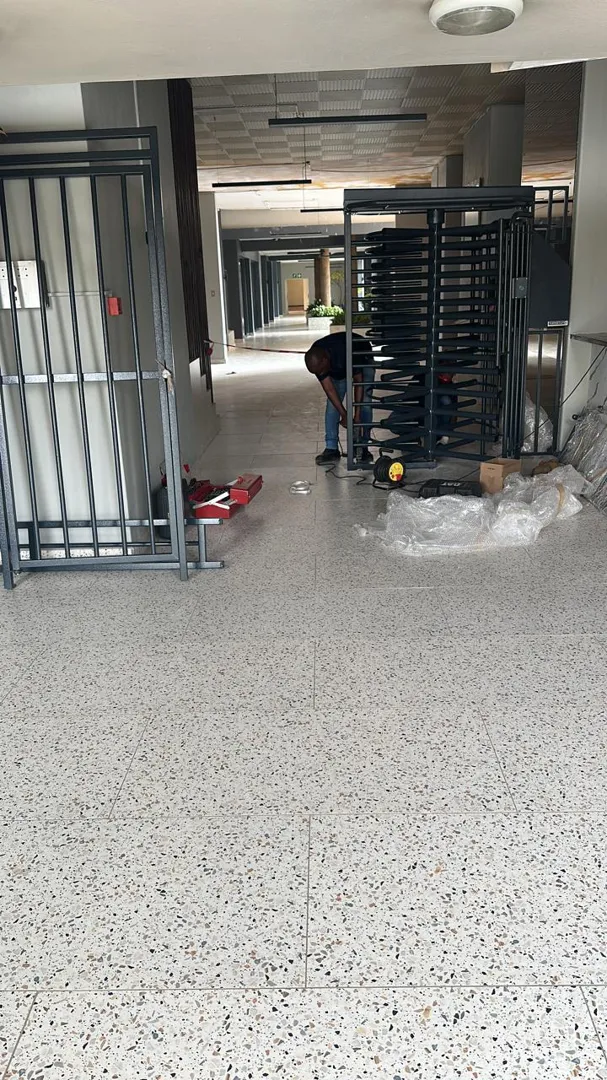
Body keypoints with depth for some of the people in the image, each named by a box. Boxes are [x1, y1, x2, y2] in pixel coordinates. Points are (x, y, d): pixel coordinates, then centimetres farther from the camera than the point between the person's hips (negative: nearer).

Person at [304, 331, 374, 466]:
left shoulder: (346, 352, -44)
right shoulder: (315, 360, -30)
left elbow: (358, 382, -34)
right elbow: (329, 390, -25)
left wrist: (357, 415, -35)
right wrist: (344, 415, -30)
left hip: (362, 360, -4)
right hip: (337, 368, 4)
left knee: (364, 402, -16)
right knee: (332, 404, -8)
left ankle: (362, 447, -9)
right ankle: (331, 449, -5)